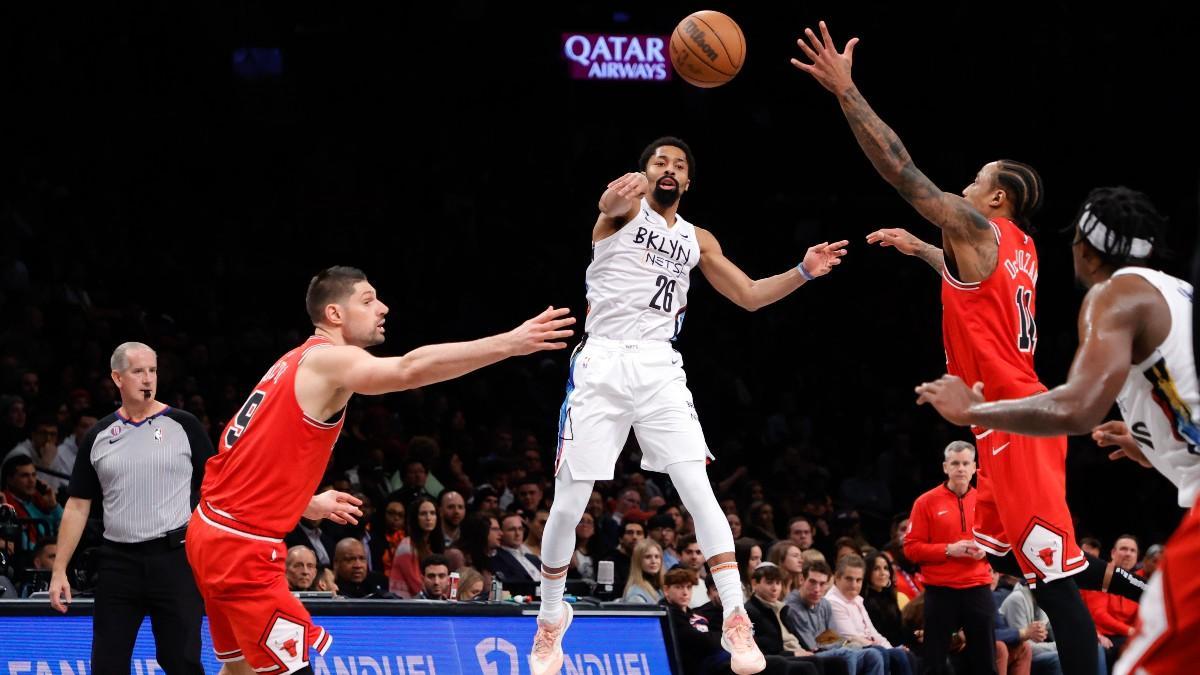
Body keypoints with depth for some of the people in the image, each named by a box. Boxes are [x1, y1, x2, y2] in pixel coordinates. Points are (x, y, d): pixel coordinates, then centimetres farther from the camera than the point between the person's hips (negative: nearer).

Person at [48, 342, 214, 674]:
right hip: (118, 560, 3)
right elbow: (78, 506, 12)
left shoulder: (183, 426, 1)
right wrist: (59, 570, 6)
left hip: (174, 557, -3)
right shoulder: (98, 437, 9)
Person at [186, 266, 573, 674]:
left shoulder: (297, 364, 16)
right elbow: (410, 369, -33)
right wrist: (510, 344, -38)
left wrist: (307, 505, 27)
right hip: (242, 547, -10)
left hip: (212, 532, 10)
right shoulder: (328, 360, -14)